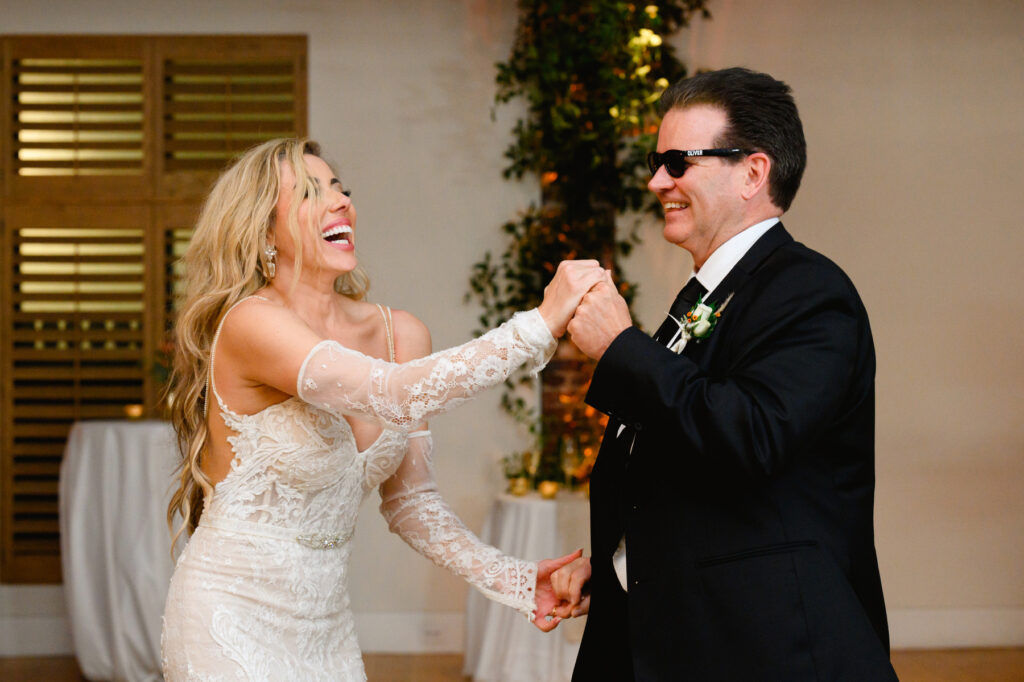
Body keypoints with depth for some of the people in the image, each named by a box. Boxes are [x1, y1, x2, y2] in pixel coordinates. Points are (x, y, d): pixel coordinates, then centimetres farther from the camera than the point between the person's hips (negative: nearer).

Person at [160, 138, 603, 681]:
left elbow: (408, 501, 6)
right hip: (232, 617, -6)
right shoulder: (249, 323, -19)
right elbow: (394, 398, -33)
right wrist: (540, 324, -33)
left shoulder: (400, 335, 1)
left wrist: (510, 580, -6)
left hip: (325, 617, 6)